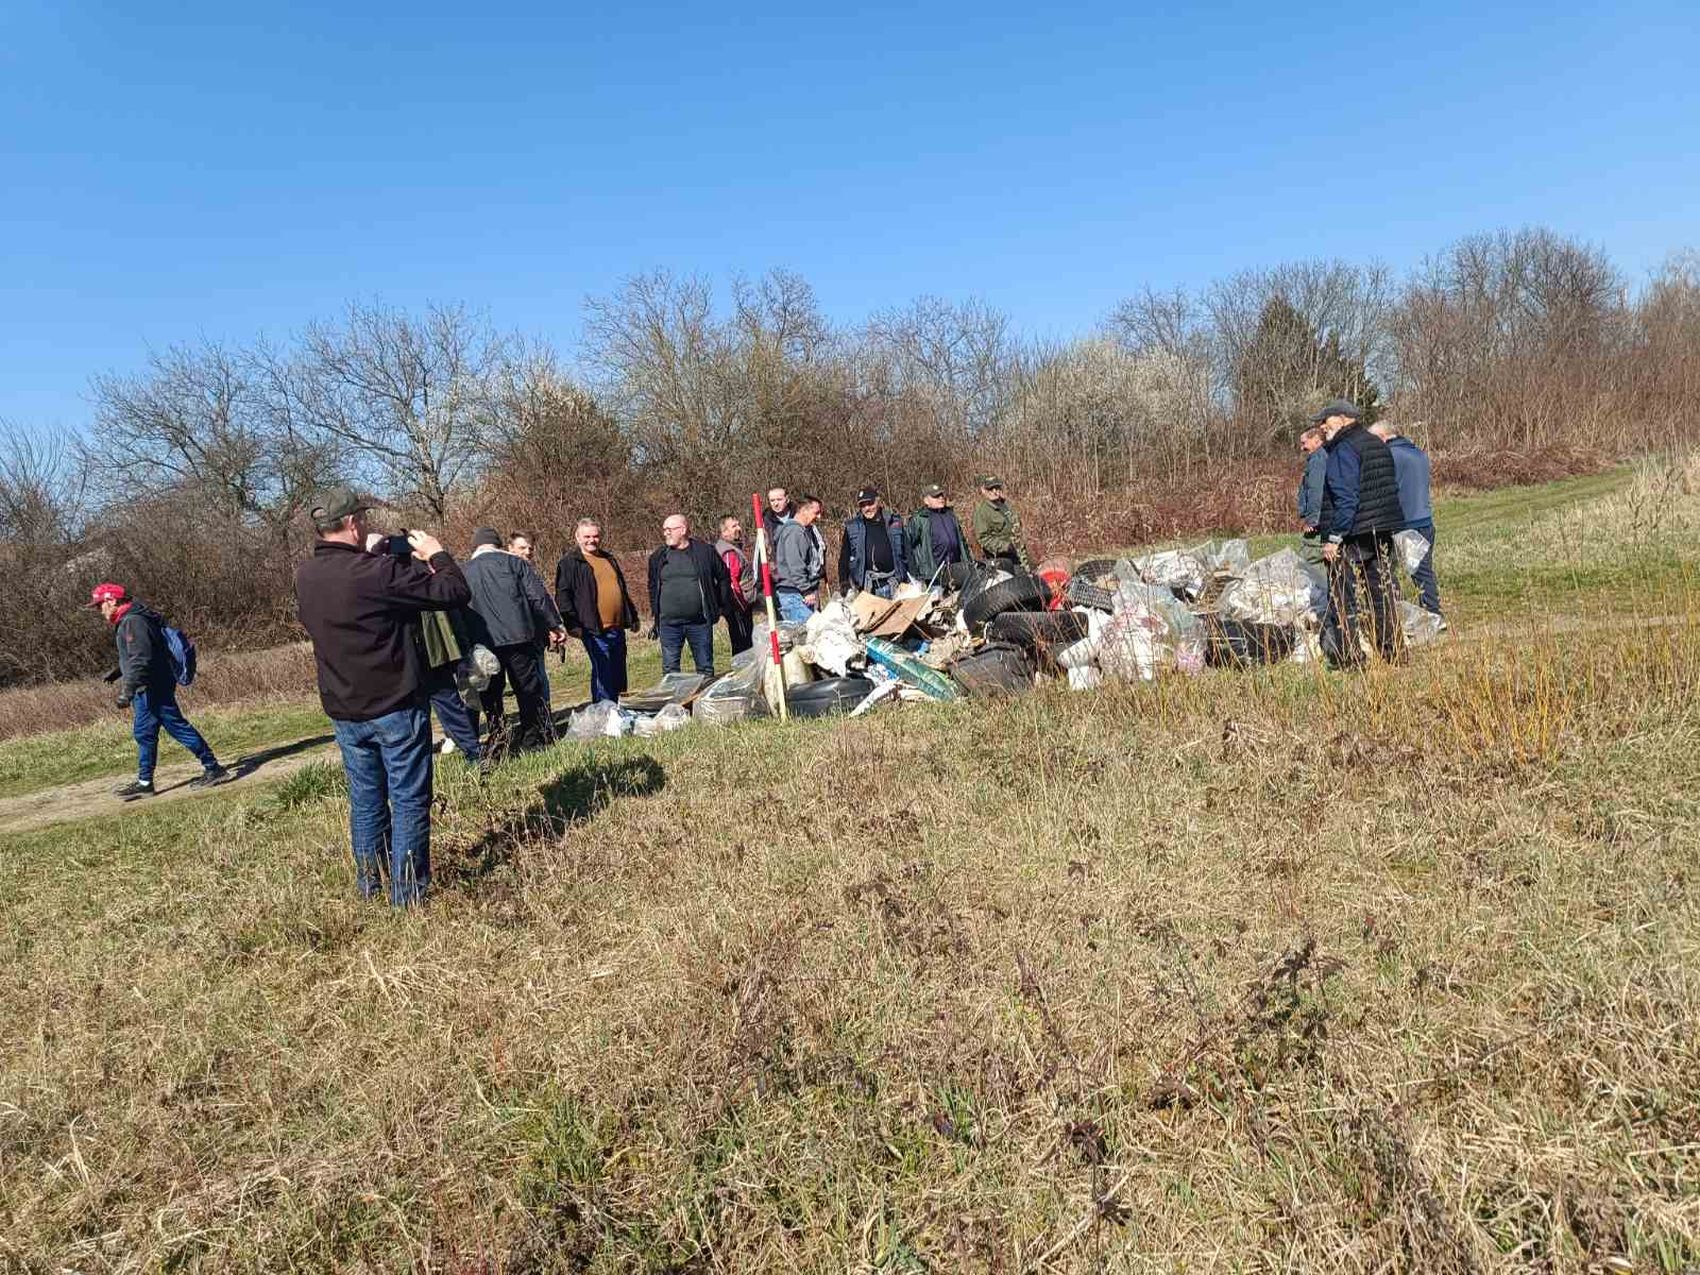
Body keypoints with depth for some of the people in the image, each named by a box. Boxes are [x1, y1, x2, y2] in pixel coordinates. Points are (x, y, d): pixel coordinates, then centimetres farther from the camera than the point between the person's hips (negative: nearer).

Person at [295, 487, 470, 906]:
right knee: (409, 799, 3)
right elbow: (455, 592, -19)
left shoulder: (303, 577, 3)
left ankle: (368, 886, 28)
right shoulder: (379, 571, -20)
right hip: (395, 706, -7)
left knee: (365, 799, 18)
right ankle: (408, 892, 9)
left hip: (343, 711, 7)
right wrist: (436, 553, 0)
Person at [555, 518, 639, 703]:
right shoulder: (569, 563, -2)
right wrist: (572, 623, -16)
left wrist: (632, 616, 22)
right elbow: (562, 595, -8)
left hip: (617, 627, 7)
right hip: (595, 629, -7)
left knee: (618, 673, 12)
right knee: (602, 673, -9)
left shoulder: (609, 559, 19)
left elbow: (622, 589, 26)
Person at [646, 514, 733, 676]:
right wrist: (654, 611, 13)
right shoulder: (658, 557, 8)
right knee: (670, 669, 2)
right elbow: (653, 585, 20)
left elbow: (723, 578, 8)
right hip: (668, 624, 2)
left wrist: (721, 606, 6)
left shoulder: (705, 551, 0)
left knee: (705, 668, 7)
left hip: (700, 622, -2)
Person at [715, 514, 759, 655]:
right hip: (738, 607, -10)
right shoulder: (729, 553, -18)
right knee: (741, 644, -7)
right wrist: (742, 605, -19)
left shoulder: (736, 549, 16)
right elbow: (731, 583, -24)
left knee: (745, 642, 15)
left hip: (744, 606, 10)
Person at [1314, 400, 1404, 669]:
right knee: (1382, 591, 14)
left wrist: (1334, 538, -20)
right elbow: (1393, 488, 20)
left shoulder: (1343, 450, -13)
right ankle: (1391, 650, 20)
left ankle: (1348, 656, -2)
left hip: (1352, 535, -9)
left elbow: (1345, 498, -21)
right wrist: (1387, 524, 22)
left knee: (1342, 596, -3)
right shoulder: (1378, 445, 17)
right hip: (1383, 533, 9)